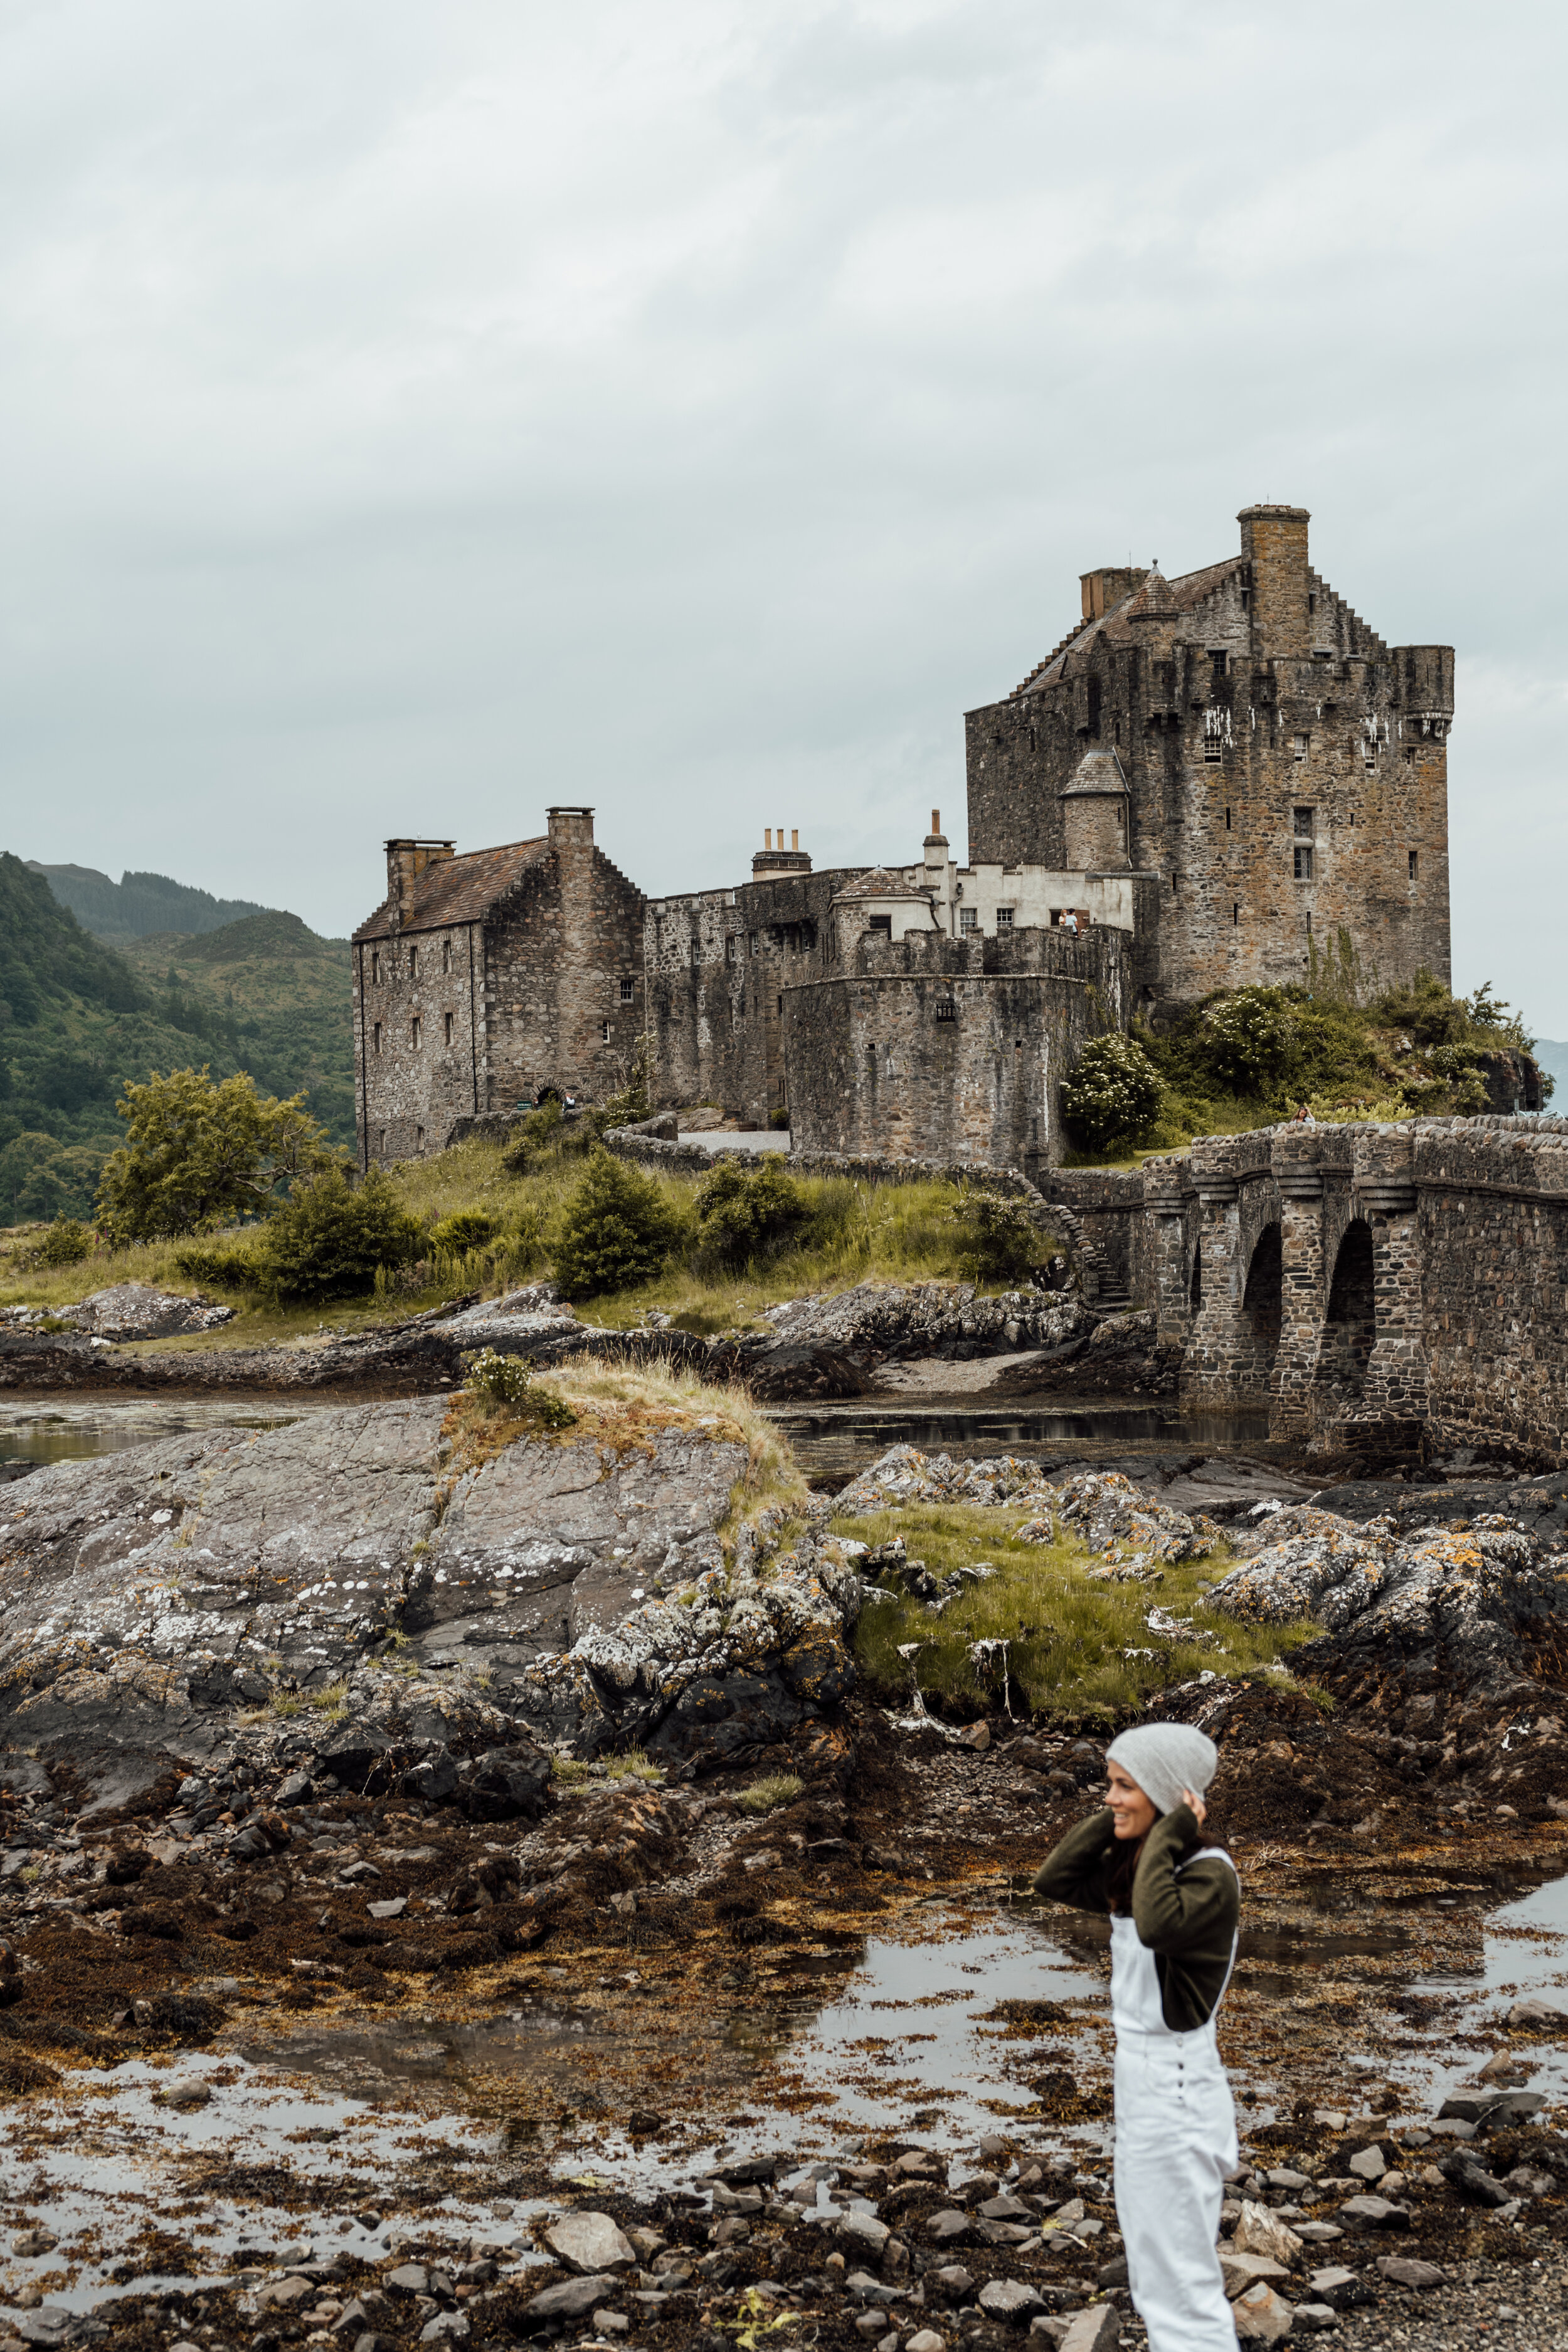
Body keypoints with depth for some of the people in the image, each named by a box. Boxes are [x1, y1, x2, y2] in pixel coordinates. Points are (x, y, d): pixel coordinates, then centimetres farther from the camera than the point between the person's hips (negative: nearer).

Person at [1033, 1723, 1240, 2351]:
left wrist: (1168, 1833, -25)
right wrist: (1116, 1822, 1)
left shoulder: (1210, 1874, -19)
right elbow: (1055, 1881, 8)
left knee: (1182, 2284, -3)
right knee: (1152, 2278, 20)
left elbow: (1159, 1925, -37)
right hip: (1139, 2082, 9)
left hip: (1176, 2090, -9)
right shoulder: (1135, 1867, 6)